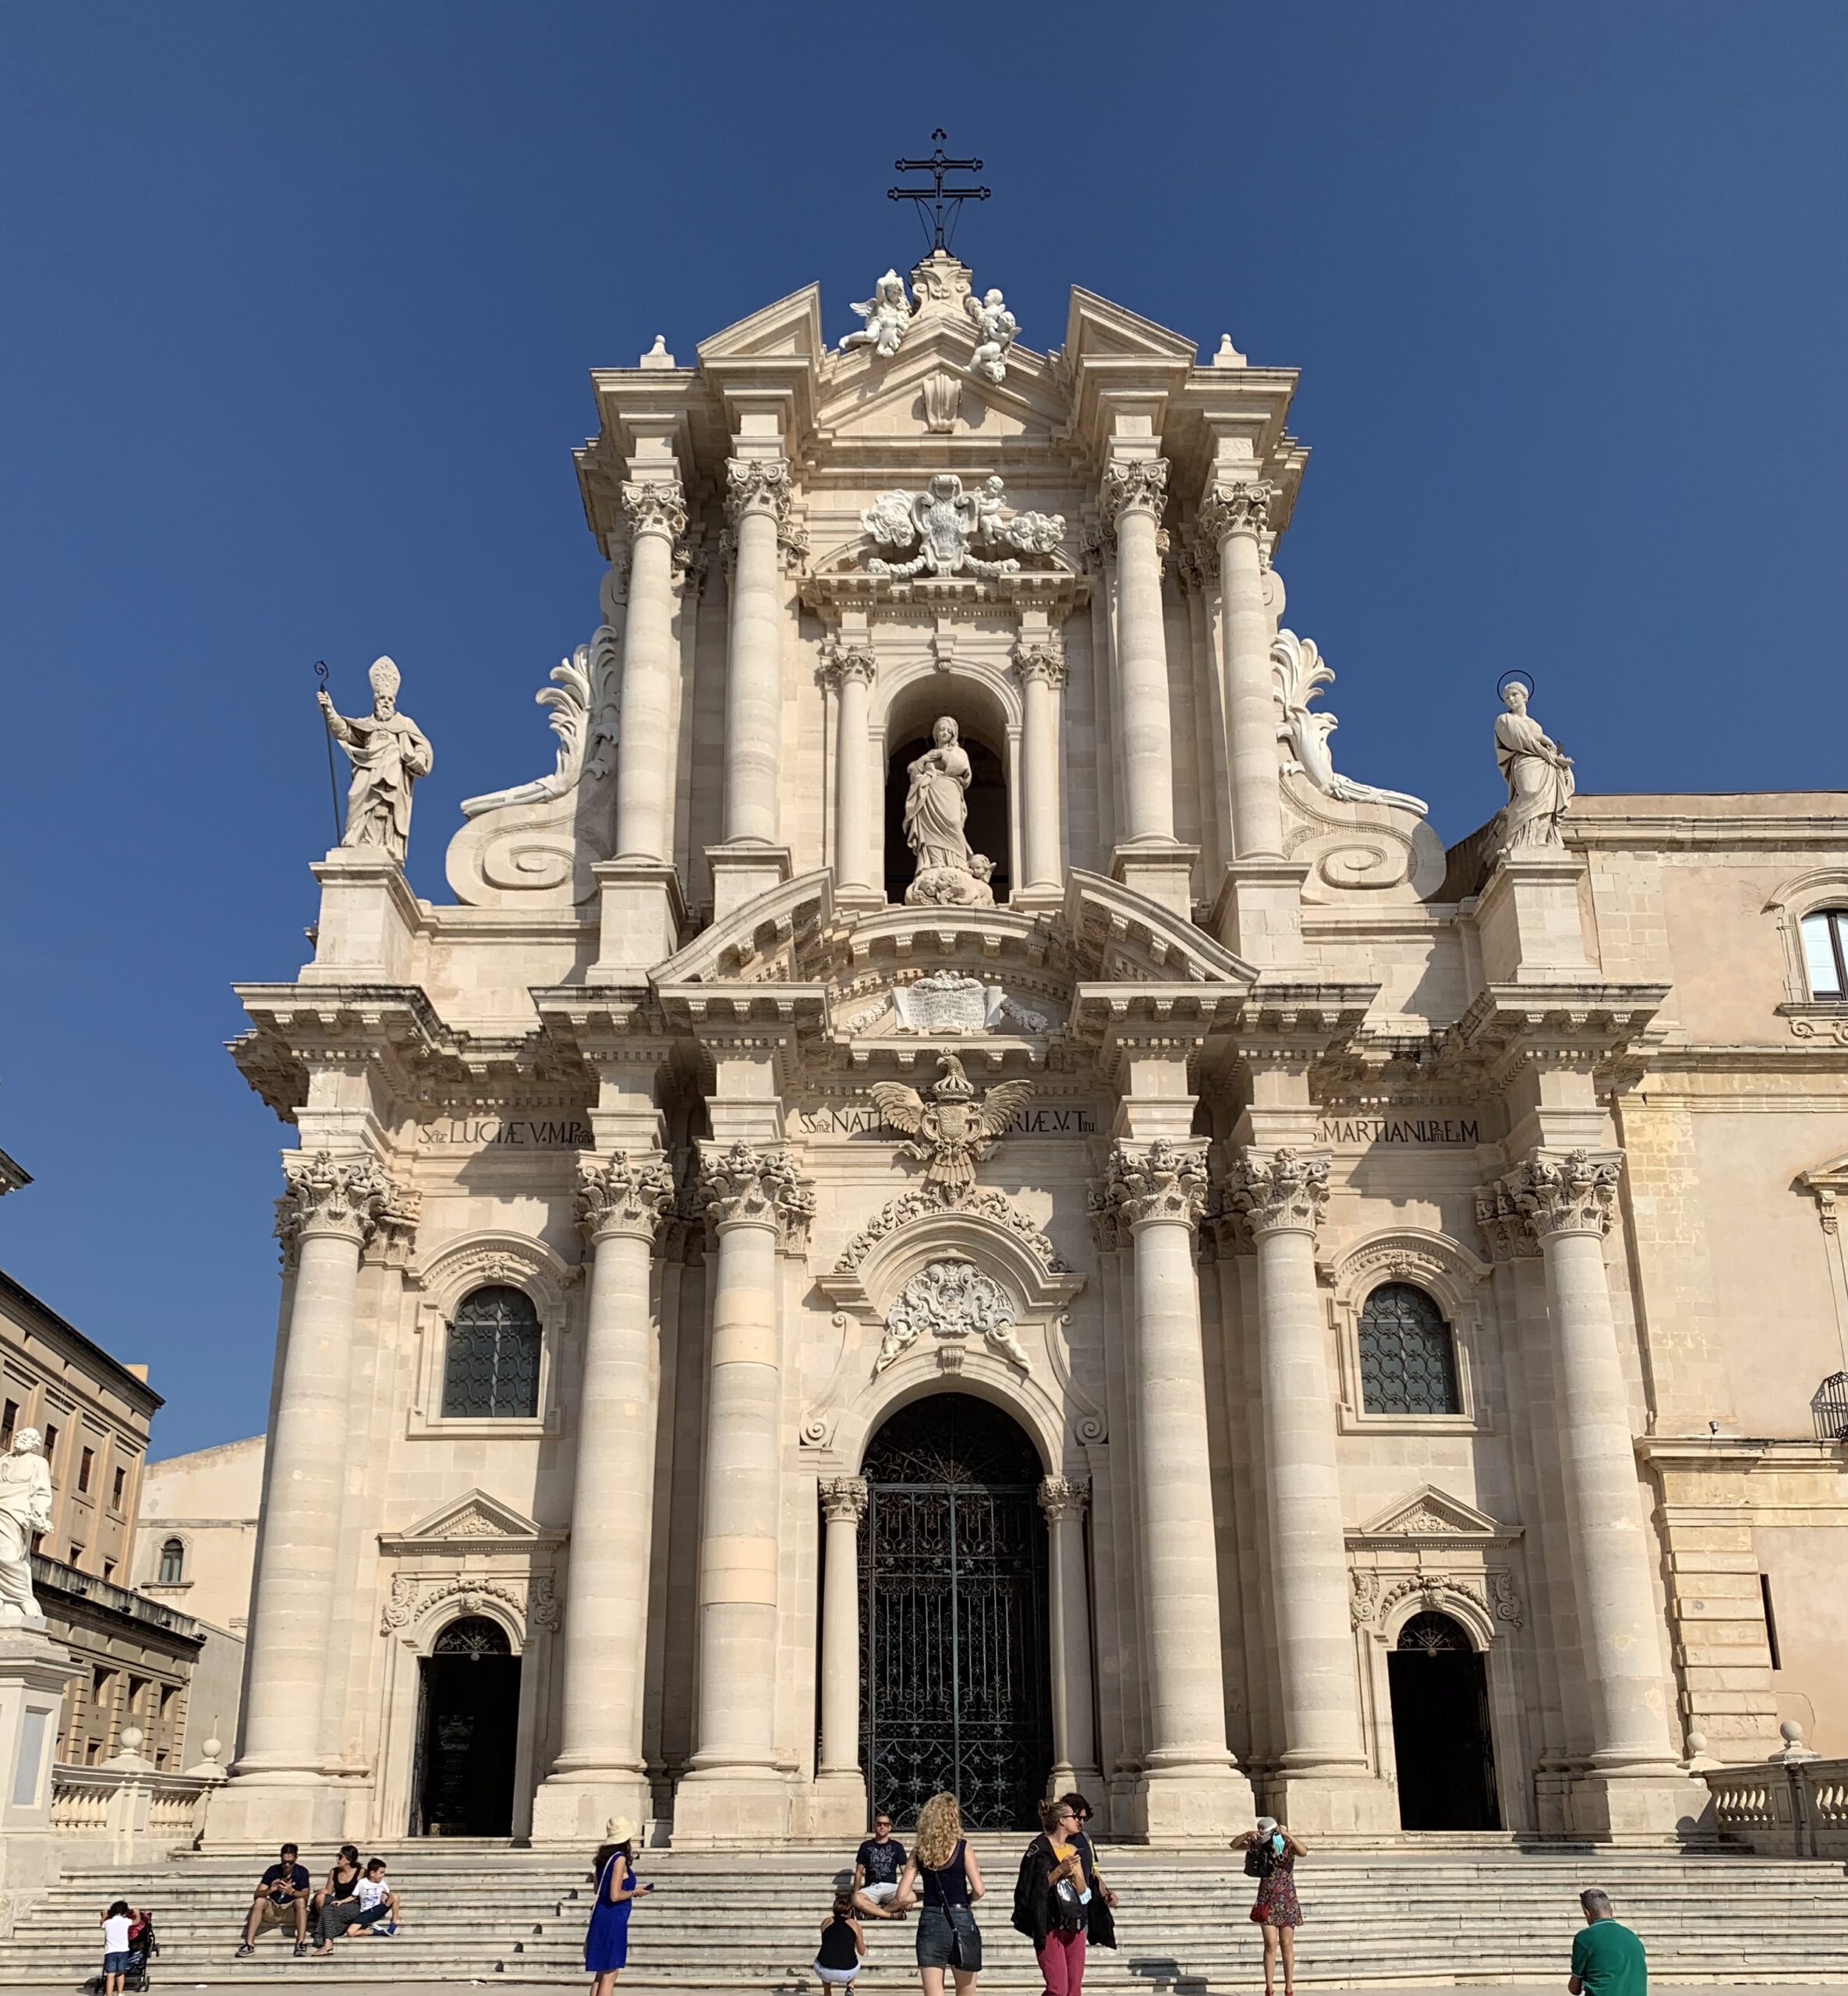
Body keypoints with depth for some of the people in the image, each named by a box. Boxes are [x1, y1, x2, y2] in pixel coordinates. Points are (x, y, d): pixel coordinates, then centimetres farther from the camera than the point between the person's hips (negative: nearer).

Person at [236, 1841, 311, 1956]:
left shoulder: (302, 1871, -9)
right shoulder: (273, 1871, -7)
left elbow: (305, 1895, -18)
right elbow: (256, 1895, -12)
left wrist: (292, 1892, -38)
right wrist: (270, 1890, -34)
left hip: (292, 1909, -1)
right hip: (273, 1909, 1)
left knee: (300, 1901, -32)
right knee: (259, 1901, -26)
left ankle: (301, 1943, -36)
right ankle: (249, 1944, -30)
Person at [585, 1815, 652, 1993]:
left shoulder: (604, 1857, 10)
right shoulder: (620, 1859, -15)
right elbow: (615, 1895, -21)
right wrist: (634, 1892, -5)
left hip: (601, 1917, 9)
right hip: (614, 1919, -9)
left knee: (601, 1973, 15)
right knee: (610, 1974, -3)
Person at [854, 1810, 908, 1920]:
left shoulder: (897, 1846, 11)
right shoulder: (866, 1846, 12)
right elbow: (859, 1872, 11)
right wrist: (856, 1894, 0)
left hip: (891, 1886, 0)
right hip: (872, 1887, 0)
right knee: (857, 1899, -35)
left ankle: (873, 1911, -20)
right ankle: (891, 1914, -25)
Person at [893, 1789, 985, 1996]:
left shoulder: (919, 1852, 4)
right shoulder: (962, 1848, -5)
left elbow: (902, 1896, 0)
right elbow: (979, 1890, -11)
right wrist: (967, 1900, 10)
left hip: (930, 1923, 2)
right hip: (961, 1923, -2)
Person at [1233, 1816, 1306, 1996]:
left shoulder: (1288, 1846, -8)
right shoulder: (1260, 1845, -2)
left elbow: (1304, 1853, -29)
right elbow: (1234, 1845, -5)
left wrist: (1288, 1835, -40)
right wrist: (1247, 1834, -24)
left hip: (1287, 1900, -1)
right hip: (1267, 1900, 1)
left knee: (1287, 1945, 3)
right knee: (1271, 1944, -5)